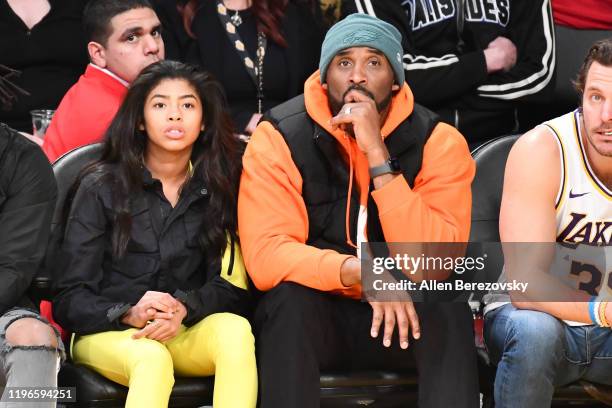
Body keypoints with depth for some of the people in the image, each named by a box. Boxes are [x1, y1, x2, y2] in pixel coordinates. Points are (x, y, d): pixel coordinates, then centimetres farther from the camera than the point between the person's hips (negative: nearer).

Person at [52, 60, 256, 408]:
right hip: (106, 334, -2)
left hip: (185, 333, 3)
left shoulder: (218, 187, 8)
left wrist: (184, 308, -22)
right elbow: (70, 299, -4)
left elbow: (230, 285, -1)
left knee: (234, 330, -31)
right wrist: (129, 314, -24)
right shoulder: (101, 187, 0)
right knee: (151, 357, -36)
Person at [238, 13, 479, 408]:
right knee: (288, 298, -32)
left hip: (405, 316, 1)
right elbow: (265, 256, -22)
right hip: (316, 314, 0)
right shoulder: (279, 137, -12)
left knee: (450, 309, -30)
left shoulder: (437, 141, -11)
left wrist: (378, 156, -28)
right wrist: (359, 271, -38)